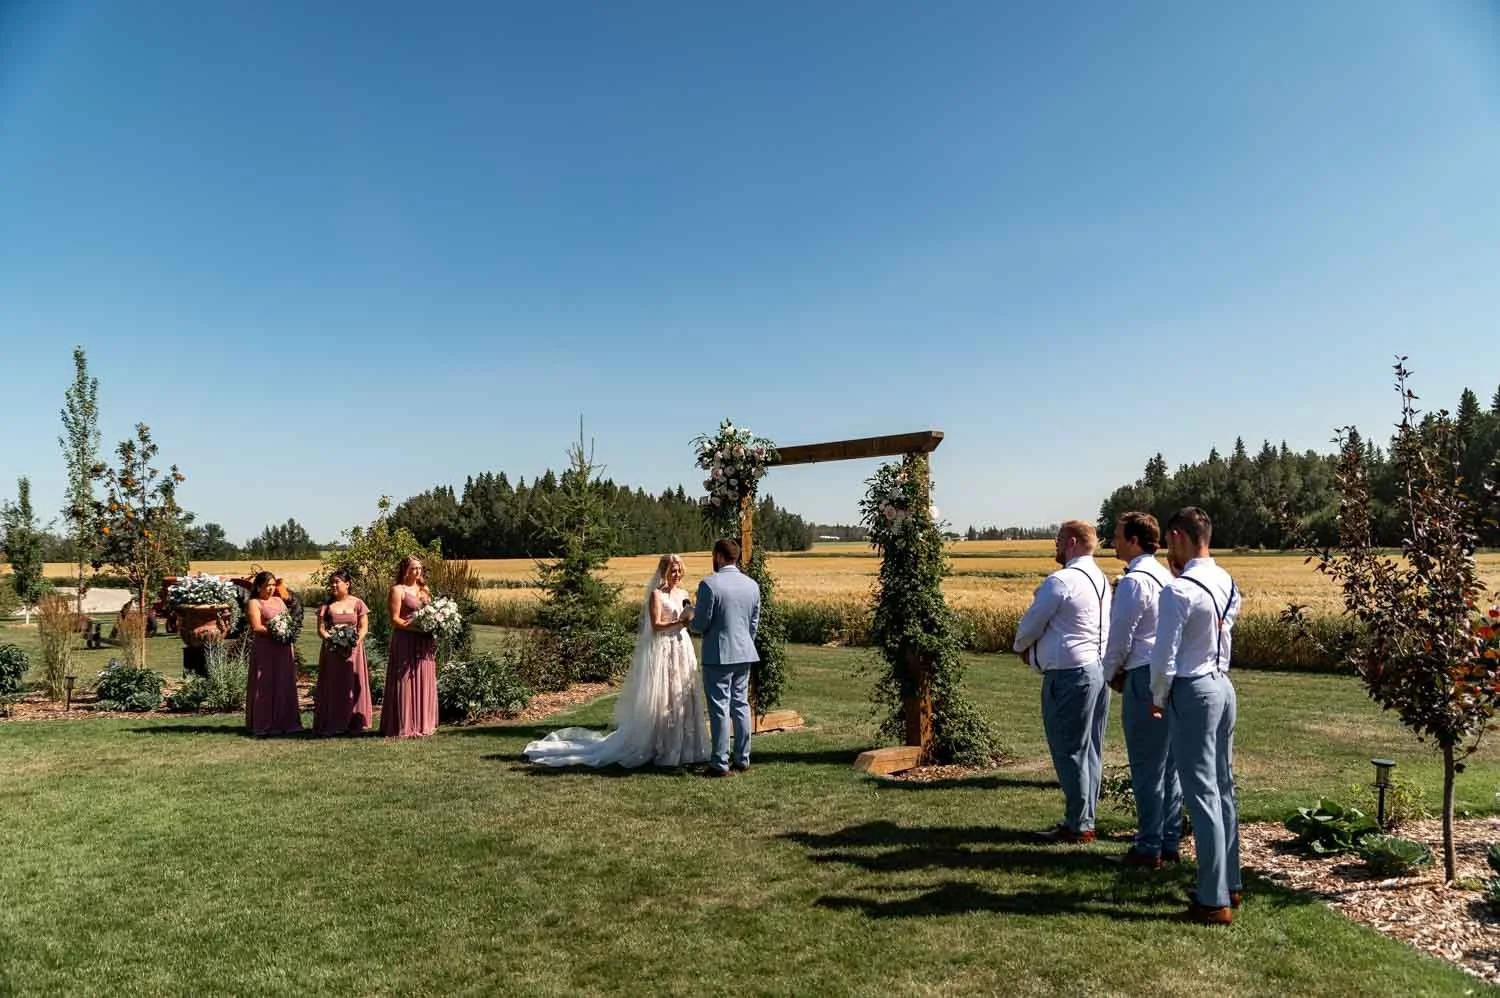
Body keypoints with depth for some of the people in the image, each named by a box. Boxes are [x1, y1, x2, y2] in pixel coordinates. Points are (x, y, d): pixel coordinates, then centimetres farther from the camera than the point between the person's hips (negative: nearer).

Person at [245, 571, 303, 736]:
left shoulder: (279, 600, 19)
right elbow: (256, 628, -11)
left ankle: (283, 722, 11)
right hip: (264, 650, -6)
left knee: (284, 685, 6)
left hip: (283, 650, 6)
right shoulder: (254, 603, -1)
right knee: (265, 686, -4)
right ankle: (263, 725, 1)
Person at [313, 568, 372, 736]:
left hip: (353, 649, -1)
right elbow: (320, 629, 2)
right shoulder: (326, 605, 8)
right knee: (332, 686, 0)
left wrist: (357, 639, -16)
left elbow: (364, 627, 1)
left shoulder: (357, 603, 5)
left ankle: (353, 724, 4)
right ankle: (332, 724, 2)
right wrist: (330, 639, -16)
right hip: (331, 650, 1)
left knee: (353, 685, -1)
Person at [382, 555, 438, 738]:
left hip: (424, 644, 6)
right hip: (405, 642, -6)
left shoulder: (425, 590, 16)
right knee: (405, 683, -5)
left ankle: (422, 723, 16)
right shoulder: (398, 590, -3)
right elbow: (394, 619, -9)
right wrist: (415, 627, -21)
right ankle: (404, 726, 0)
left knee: (424, 682, 9)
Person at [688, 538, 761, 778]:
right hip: (744, 653, 6)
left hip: (719, 655, -6)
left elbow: (701, 624, -12)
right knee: (741, 705, 13)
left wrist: (690, 617, 9)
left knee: (720, 708, -1)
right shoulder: (752, 585, 6)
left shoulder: (709, 584, -14)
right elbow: (755, 623, 11)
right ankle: (742, 759, 19)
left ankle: (720, 764, 2)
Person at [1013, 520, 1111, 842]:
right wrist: (1036, 647, 15)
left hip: (1069, 674, -9)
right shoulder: (1101, 578, 12)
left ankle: (1076, 825, 7)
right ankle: (1085, 820, 23)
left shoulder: (1061, 581, -16)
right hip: (1099, 668, 9)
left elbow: (1031, 623, -9)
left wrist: (1021, 647, 12)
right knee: (1090, 751, 14)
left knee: (1070, 751, 0)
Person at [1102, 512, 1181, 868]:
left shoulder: (1134, 581, -15)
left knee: (1147, 768, -1)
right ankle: (1170, 842, 22)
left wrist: (1111, 674, 6)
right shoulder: (1166, 576, 11)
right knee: (1169, 764, 13)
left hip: (1144, 678, -9)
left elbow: (1120, 637, -12)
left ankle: (1149, 848, 6)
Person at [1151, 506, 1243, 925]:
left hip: (1192, 692, -8)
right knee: (1224, 788, 17)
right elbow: (1224, 632, 13)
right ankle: (1230, 883, 29)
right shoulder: (1228, 584, 6)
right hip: (1224, 686, 8)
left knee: (1202, 794, -2)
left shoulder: (1179, 590, -19)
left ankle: (1214, 901, 5)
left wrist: (1158, 699, -2)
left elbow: (1164, 657, -16)